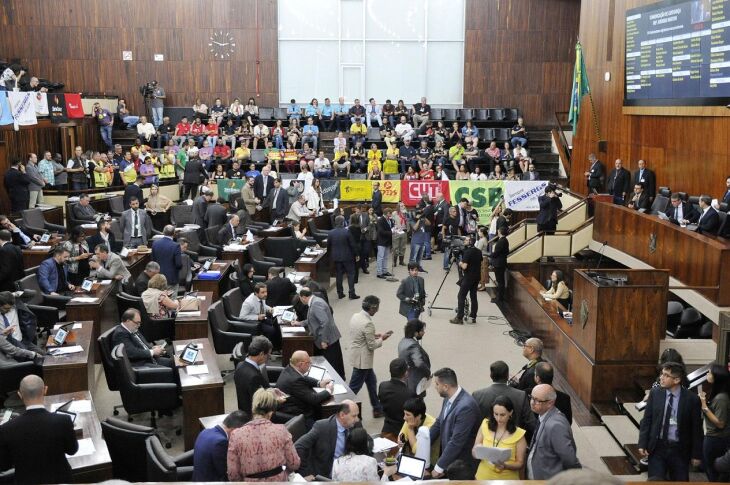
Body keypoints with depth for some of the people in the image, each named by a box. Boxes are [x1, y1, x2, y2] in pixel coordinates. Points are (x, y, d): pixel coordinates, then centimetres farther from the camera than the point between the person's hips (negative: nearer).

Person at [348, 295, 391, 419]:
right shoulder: (368, 323, -27)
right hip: (362, 360, -10)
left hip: (358, 356, 10)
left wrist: (375, 335, 8)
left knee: (372, 381, 22)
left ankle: (378, 409, 34)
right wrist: (381, 339, -2)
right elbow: (372, 345, -20)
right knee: (354, 387, 3)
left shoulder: (355, 316, 0)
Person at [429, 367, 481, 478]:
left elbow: (457, 441, -26)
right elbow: (439, 424, 9)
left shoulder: (466, 406, -28)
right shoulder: (448, 398, -2)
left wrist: (439, 467, -20)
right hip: (448, 457, 7)